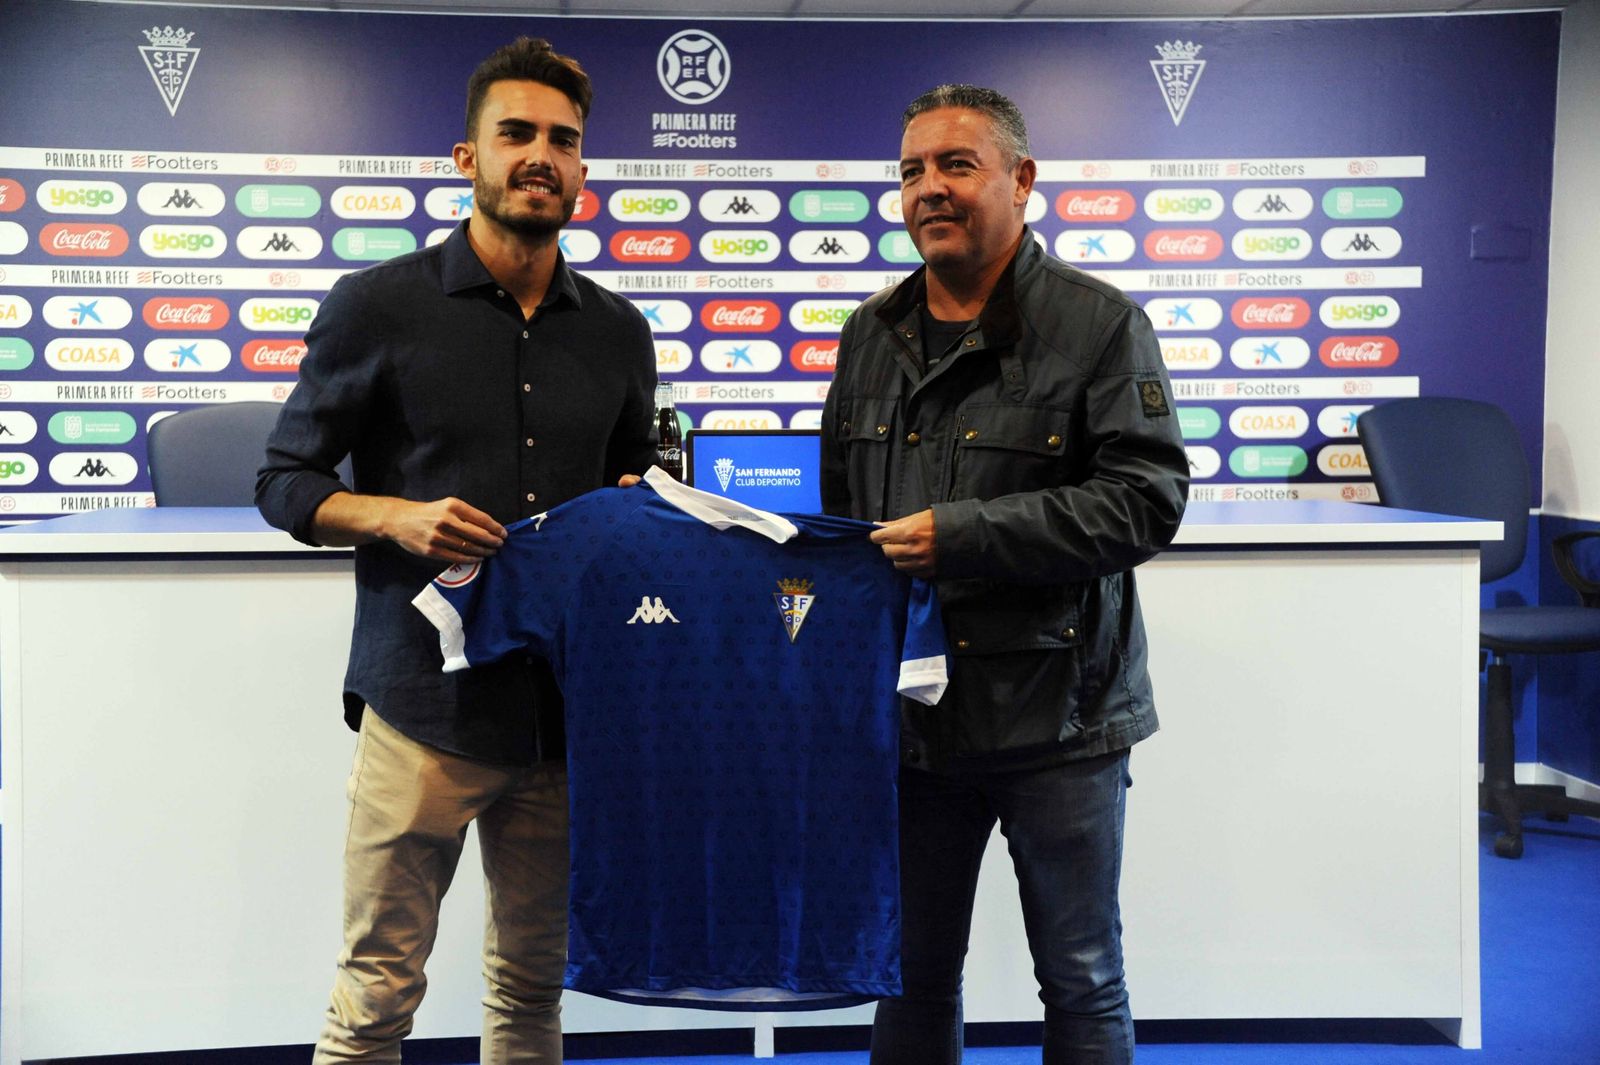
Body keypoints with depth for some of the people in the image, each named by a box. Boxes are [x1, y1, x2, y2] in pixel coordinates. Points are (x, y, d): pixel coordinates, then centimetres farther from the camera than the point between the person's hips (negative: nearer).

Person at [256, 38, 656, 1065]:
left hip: (569, 704, 4)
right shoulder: (376, 307, -1)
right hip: (426, 699, -3)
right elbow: (286, 481, 3)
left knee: (534, 981, 14)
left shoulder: (618, 332, 11)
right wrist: (396, 517, -15)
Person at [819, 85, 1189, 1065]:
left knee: (1082, 984, 10)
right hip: (908, 711, 5)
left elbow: (1147, 499, -17)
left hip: (1058, 712, -4)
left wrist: (962, 536, -22)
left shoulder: (1101, 325, -7)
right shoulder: (872, 335, 10)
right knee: (913, 978, 16)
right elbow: (841, 508, 18)